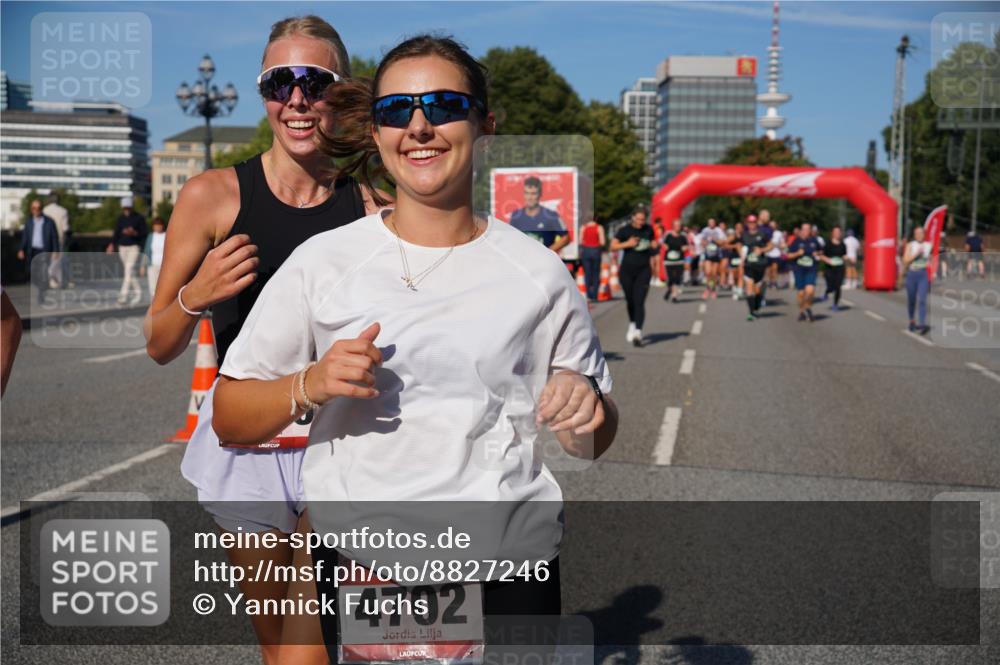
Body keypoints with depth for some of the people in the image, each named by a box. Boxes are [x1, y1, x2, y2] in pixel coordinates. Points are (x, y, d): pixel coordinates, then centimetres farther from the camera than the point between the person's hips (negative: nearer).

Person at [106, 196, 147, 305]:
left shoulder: (139, 218, -4)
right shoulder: (121, 218, 9)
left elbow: (144, 234, -6)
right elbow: (117, 232, 10)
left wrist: (134, 233, -24)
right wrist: (112, 244, -3)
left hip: (134, 247, -5)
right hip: (122, 247, 5)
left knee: (129, 270, -17)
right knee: (129, 272, 8)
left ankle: (123, 295, -22)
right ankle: (138, 292, 22)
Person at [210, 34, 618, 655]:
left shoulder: (538, 271, 0)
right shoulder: (322, 261, -2)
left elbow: (596, 440, 8)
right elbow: (228, 417, 0)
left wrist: (583, 406, -14)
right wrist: (310, 385, -18)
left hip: (512, 566, 1)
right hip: (355, 563, 0)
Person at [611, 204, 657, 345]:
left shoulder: (648, 230, 5)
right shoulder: (624, 230, -3)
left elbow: (653, 243, 21)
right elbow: (613, 246, -4)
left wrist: (653, 247, -2)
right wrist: (627, 244, -18)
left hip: (643, 270, 0)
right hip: (627, 269, 0)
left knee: (639, 302, -11)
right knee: (630, 300, 12)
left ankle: (638, 332, -18)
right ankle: (632, 324, 38)